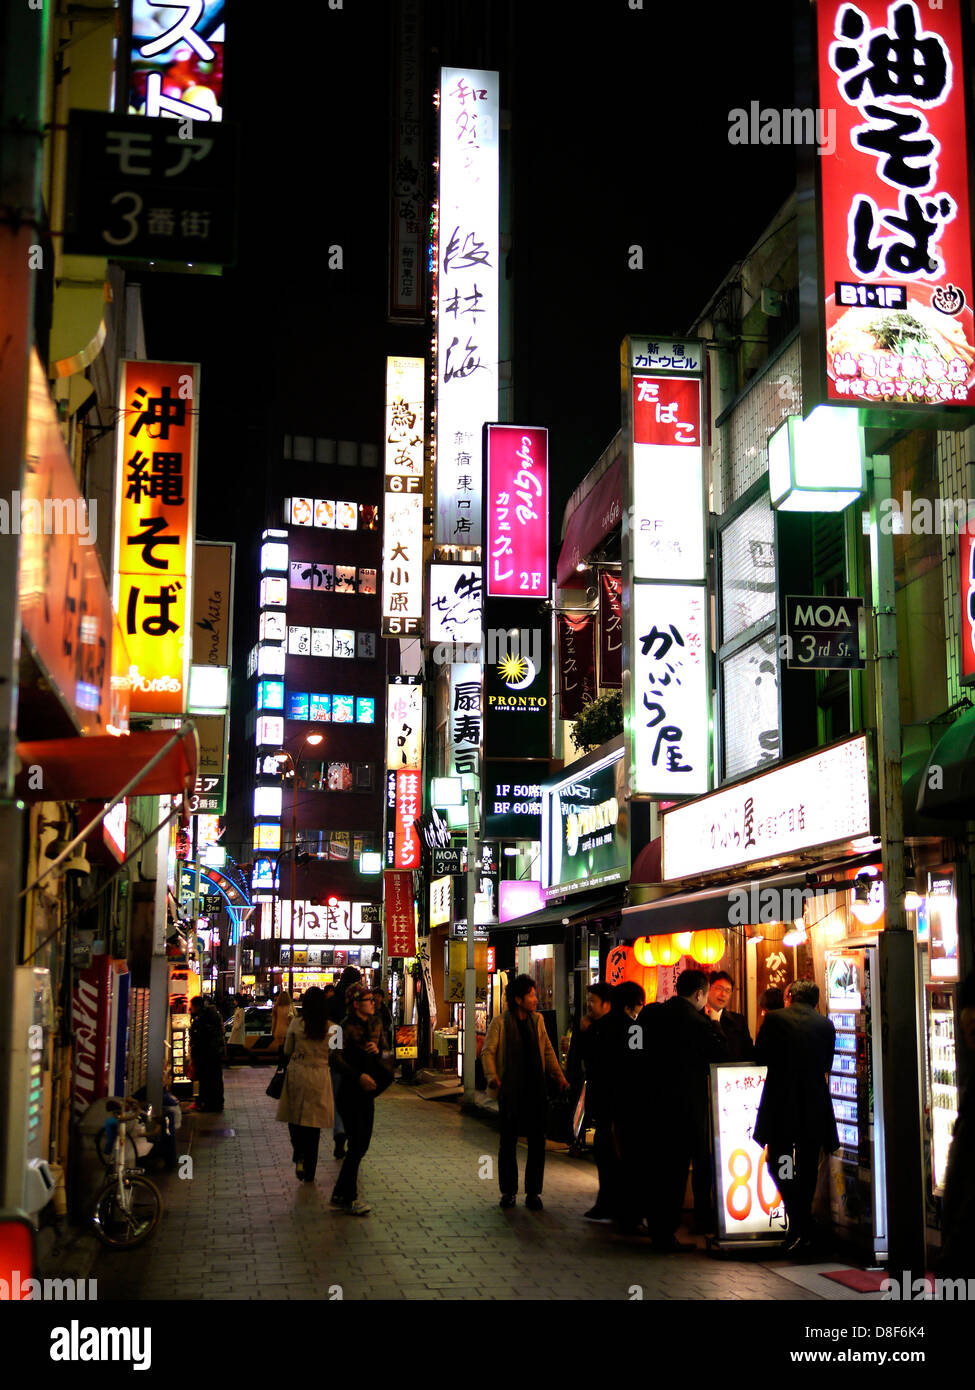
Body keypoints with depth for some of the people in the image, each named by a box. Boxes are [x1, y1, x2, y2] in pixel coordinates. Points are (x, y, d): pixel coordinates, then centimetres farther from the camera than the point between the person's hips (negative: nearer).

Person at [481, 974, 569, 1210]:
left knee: (537, 1141, 2)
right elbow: (488, 1051, -8)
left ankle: (533, 1191, 11)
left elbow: (547, 1050, 12)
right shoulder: (500, 1022, -4)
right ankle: (508, 1191, 16)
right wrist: (492, 1077, -24)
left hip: (535, 1089, 3)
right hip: (510, 1090, -3)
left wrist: (558, 1076, -1)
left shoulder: (537, 1020, 10)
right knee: (508, 1142, 4)